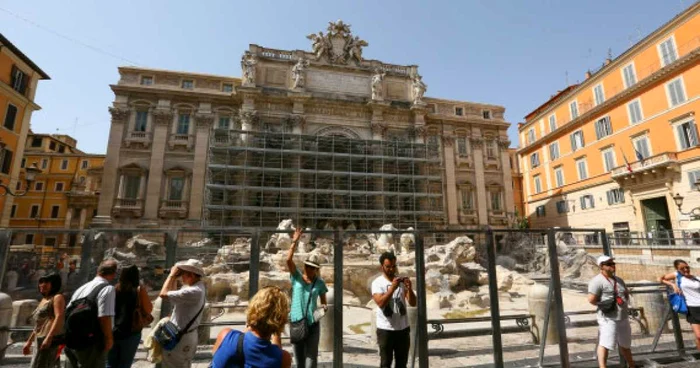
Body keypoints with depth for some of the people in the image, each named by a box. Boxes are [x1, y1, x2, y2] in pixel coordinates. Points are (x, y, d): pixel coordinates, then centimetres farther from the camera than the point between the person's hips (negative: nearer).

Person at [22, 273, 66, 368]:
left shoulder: (57, 297, -6)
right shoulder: (43, 300, 22)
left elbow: (59, 317, -20)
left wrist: (49, 337, -28)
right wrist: (29, 342, 26)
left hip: (52, 339, -9)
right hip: (40, 341, 9)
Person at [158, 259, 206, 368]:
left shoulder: (193, 292, -31)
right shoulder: (197, 287, 2)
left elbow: (164, 294, -29)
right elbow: (174, 294, 13)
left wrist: (172, 275, -18)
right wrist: (174, 279, 3)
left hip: (180, 338, -9)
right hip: (187, 336, 10)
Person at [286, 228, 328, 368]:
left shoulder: (320, 283, 0)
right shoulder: (296, 277, -2)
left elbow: (323, 302, 9)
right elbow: (289, 260, -17)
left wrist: (324, 307, -14)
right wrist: (295, 242, -23)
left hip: (312, 324, 0)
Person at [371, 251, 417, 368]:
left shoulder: (402, 281, 3)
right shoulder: (377, 283, -8)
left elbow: (413, 303, -2)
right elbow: (380, 303, -22)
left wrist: (409, 289, -20)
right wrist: (392, 288, -30)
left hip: (403, 328, 4)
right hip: (385, 329, -4)